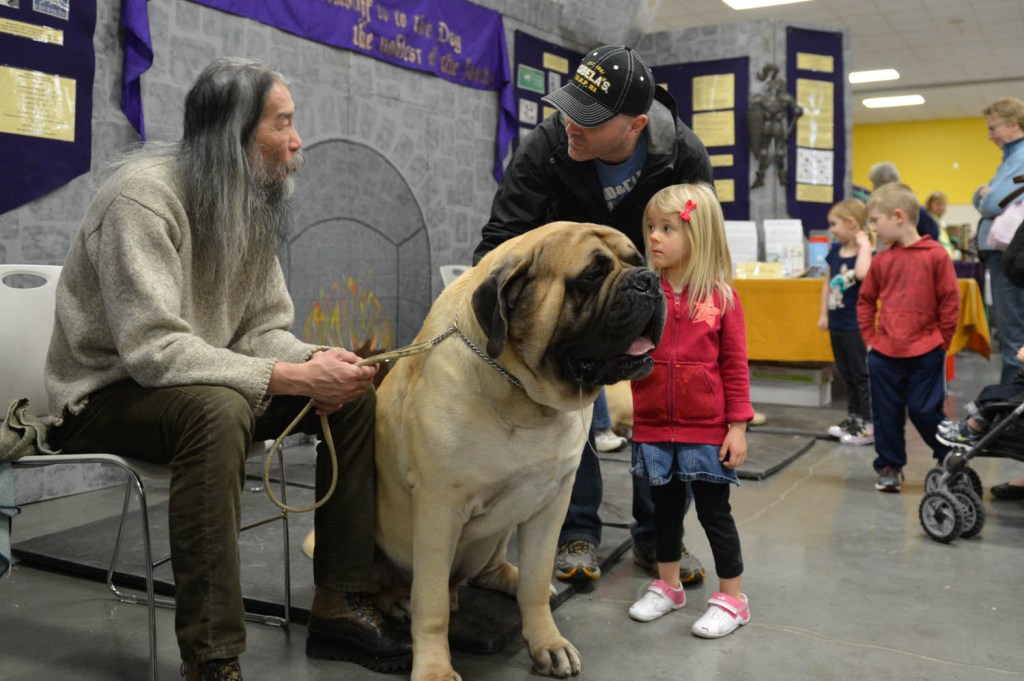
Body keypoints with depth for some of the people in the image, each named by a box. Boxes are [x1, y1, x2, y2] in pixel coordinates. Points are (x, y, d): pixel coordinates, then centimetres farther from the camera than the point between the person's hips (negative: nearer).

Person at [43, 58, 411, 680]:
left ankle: (342, 602, -1)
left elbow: (264, 328, 3)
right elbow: (154, 350, -33)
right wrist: (293, 377, -35)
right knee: (216, 406, -39)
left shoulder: (252, 204, 1)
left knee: (356, 392, -7)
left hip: (204, 383, 8)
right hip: (105, 394, -8)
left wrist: (312, 361, -20)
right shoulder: (143, 197, -24)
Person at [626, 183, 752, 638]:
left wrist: (738, 425, -7)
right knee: (665, 507, 18)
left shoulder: (721, 298, -8)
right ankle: (666, 587, 36)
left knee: (714, 511, 8)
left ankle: (732, 599, 25)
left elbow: (735, 366, -5)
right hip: (653, 426, 3)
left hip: (706, 429, -3)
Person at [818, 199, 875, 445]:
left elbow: (862, 273, -39)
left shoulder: (866, 253, -16)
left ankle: (869, 426, 9)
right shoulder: (835, 251, 5)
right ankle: (854, 419, 29)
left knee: (861, 375, 0)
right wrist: (823, 314, 14)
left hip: (856, 326, -8)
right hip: (837, 324, 8)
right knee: (846, 374, 17)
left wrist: (864, 245, -27)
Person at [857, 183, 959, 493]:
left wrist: (941, 342, -2)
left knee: (924, 411, 3)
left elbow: (950, 302, -4)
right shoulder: (880, 260, 3)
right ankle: (890, 466, 22)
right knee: (886, 412, 8)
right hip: (884, 354, 4)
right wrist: (870, 338, 7)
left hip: (925, 354, -4)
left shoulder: (935, 255, -8)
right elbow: (865, 302, 14)